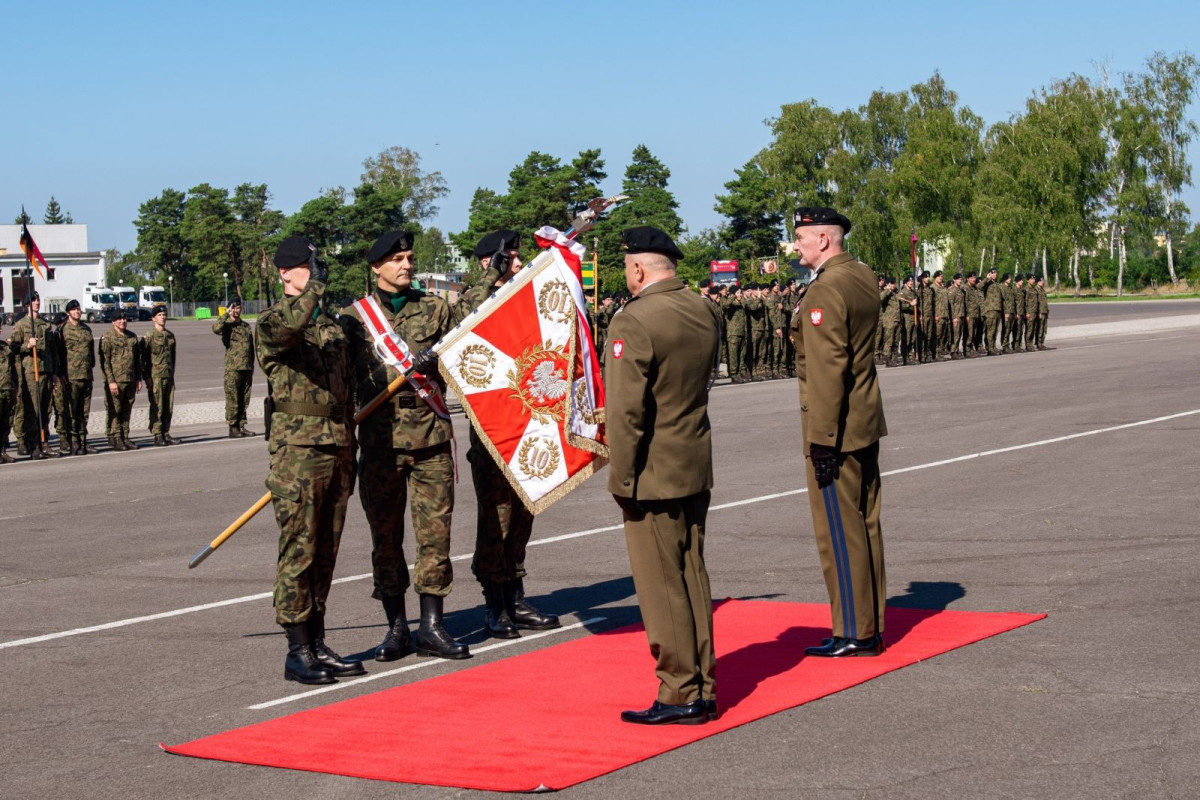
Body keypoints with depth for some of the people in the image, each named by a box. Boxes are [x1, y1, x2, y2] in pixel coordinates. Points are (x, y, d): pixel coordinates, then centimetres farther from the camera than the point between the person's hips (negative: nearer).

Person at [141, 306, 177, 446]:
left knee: (169, 407, 6)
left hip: (169, 376, 6)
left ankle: (166, 434, 12)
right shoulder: (149, 336, -5)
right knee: (156, 407, -5)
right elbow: (142, 358, -7)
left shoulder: (170, 336, 13)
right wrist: (146, 378, -12)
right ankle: (157, 436, -3)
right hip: (155, 377, -6)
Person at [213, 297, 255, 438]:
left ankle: (242, 426, 14)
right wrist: (226, 314, -19)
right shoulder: (227, 325, -2)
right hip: (233, 368, -6)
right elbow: (216, 328, -27)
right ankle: (233, 428, -1)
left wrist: (252, 366, 18)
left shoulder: (246, 325, 17)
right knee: (232, 400, -4)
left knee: (244, 400, 8)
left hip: (247, 368, 6)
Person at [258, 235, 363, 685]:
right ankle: (298, 652, -2)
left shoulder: (331, 326, 19)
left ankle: (318, 645, 16)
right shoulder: (271, 323, -3)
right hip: (297, 449, -7)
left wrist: (350, 456, 21)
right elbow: (287, 328, -31)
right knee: (299, 551, -6)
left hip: (337, 449, 7)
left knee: (326, 552, 10)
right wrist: (313, 289, -21)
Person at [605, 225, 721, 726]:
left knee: (662, 586, 0)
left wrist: (621, 479, -13)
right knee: (692, 576, 14)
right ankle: (703, 688, 19)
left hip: (653, 476, -8)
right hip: (697, 468, 8)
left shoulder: (633, 323, -18)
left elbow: (626, 412, -20)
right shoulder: (704, 314, 7)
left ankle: (681, 695, 5)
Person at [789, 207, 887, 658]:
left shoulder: (825, 291, -19)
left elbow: (827, 370, -22)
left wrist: (823, 439, -20)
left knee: (840, 532, -3)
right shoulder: (864, 278, 11)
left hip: (835, 431, -10)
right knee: (865, 526, 13)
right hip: (866, 423, 10)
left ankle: (854, 633, 3)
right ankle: (871, 626, 20)